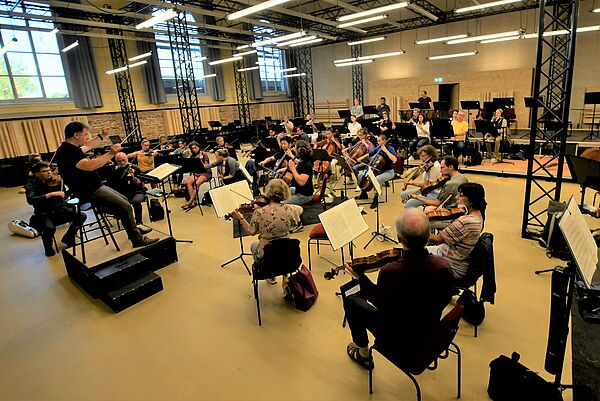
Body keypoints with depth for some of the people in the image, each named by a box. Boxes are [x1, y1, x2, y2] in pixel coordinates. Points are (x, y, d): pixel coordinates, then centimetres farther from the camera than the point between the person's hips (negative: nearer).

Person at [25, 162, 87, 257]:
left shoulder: (52, 180, 4)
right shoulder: (31, 184, -6)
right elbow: (30, 200, -26)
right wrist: (51, 194, -34)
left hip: (59, 210, 4)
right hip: (44, 214, -4)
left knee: (81, 216, -15)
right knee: (50, 227, -34)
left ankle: (68, 238, 9)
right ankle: (48, 248, 0)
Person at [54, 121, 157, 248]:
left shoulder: (69, 148, 8)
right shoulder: (67, 152, -23)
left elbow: (87, 146, 29)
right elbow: (89, 166, -39)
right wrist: (111, 154, -37)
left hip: (93, 187, 11)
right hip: (90, 192, -11)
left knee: (124, 200, 19)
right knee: (126, 207, -14)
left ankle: (134, 229, 31)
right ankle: (138, 240, -6)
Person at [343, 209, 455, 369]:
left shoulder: (389, 272, -34)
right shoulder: (444, 266, -23)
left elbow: (380, 303, -13)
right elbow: (445, 300, -3)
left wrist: (361, 278, -2)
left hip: (399, 341, -5)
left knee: (351, 300, 13)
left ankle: (363, 354, 30)